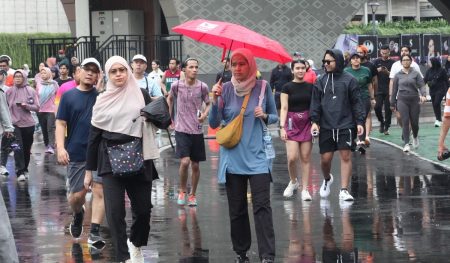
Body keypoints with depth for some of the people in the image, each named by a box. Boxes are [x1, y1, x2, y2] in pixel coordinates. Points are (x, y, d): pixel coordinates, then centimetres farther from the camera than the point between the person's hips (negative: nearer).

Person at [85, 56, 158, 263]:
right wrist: (89, 170, 5)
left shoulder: (141, 96, 4)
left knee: (143, 208, 7)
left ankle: (135, 243, 36)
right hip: (110, 162, -1)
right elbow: (94, 136, 6)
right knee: (114, 211, -10)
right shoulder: (103, 100, 4)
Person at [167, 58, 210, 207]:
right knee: (184, 162, -16)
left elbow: (208, 104, 6)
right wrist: (169, 117, 13)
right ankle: (182, 192, 7)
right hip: (181, 129, -1)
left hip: (197, 131, 1)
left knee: (195, 165, 7)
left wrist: (205, 114, -14)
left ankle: (193, 195, 24)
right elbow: (170, 98, 15)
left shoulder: (202, 87, -6)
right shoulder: (177, 86, -5)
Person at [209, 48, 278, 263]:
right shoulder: (226, 89, 1)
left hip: (257, 156, -2)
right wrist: (215, 100, -14)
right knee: (236, 209, 8)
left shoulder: (262, 87, -1)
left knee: (262, 206, -11)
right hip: (232, 156, 2)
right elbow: (214, 123, 0)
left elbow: (275, 117, 10)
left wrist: (264, 116, -11)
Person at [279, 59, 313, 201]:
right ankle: (293, 182, 15)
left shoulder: (310, 87, 6)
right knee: (292, 157, -11)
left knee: (305, 158, 0)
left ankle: (305, 189, 6)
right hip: (292, 124, -2)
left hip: (307, 124, 2)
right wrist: (282, 127, -13)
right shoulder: (287, 87, 0)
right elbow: (284, 108, -4)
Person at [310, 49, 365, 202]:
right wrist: (314, 121, -3)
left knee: (346, 156, -5)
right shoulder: (321, 81, 8)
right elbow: (316, 103, 8)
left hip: (345, 125, -2)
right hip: (326, 126, 2)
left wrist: (359, 122, -5)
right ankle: (327, 179, 34)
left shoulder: (349, 80, 1)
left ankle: (344, 190, -1)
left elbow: (356, 103, 1)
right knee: (325, 158, 4)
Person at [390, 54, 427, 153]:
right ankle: (406, 144, -10)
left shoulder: (415, 74, 3)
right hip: (402, 100, 0)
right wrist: (392, 103, 14)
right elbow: (394, 90, 12)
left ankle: (415, 137, 38)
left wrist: (423, 95, -24)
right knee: (405, 122, -10)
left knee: (414, 122, 6)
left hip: (414, 100, 0)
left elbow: (421, 85, -4)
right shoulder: (398, 75, 7)